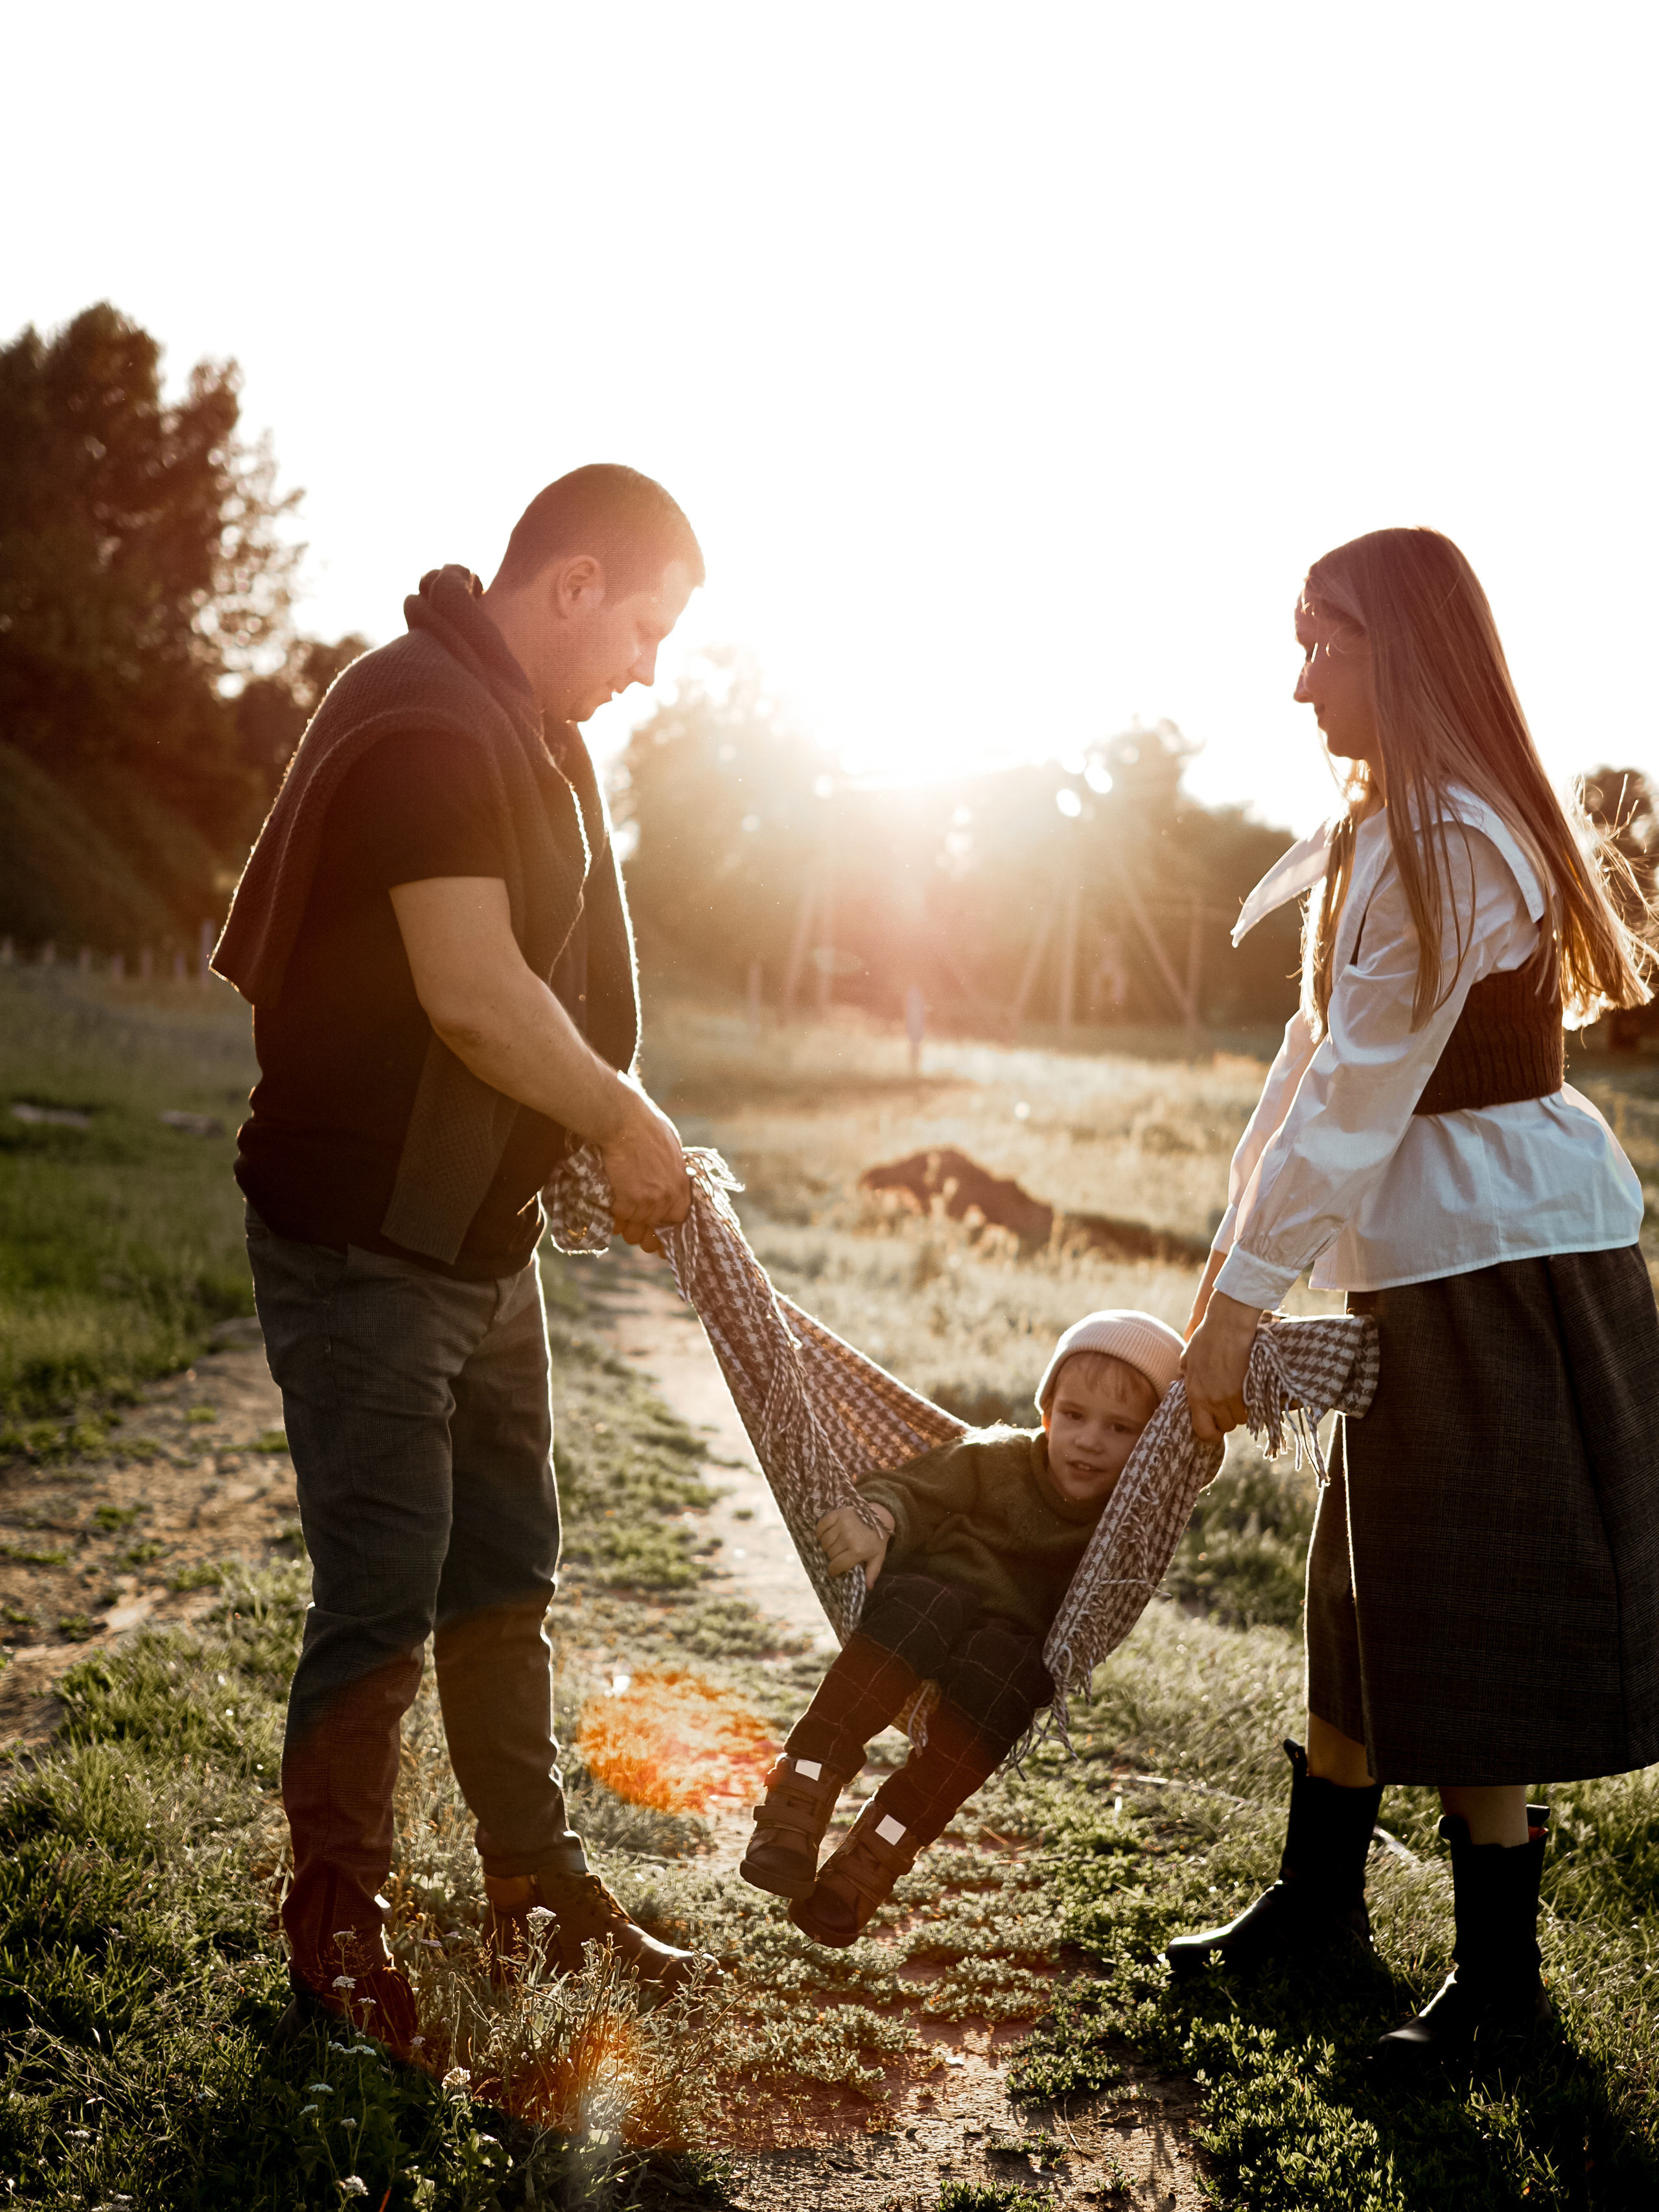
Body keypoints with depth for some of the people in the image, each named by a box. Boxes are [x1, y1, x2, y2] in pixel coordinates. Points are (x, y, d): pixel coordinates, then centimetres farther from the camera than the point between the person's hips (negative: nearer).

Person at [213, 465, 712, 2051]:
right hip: (362, 1244, -10)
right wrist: (625, 1119, -14)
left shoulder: (528, 730, 13)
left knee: (504, 1574, 17)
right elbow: (470, 990, -27)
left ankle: (534, 1889, 31)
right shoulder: (426, 720, -20)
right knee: (382, 1597, -1)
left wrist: (623, 1142, 8)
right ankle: (335, 1949, 15)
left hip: (481, 1234, 10)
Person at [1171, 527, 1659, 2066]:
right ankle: (1319, 1899, 31)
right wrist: (1235, 1254, 11)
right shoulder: (1394, 830, 13)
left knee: (1469, 1625, 0)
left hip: (1505, 1265, -10)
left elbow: (1358, 1093, -21)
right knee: (1365, 1591, 17)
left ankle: (1499, 1972, 16)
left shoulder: (1450, 842, -19)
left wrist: (1243, 1307, -17)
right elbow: (1324, 1057, 13)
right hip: (1427, 1262, 10)